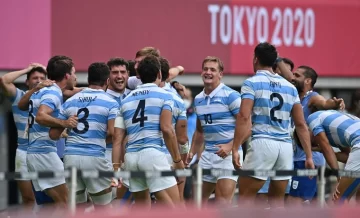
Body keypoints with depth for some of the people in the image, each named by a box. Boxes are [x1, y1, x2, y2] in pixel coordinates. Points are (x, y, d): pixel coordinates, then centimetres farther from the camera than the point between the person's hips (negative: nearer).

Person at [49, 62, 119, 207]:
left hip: (71, 156, 4)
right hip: (94, 158, -4)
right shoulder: (110, 103, 0)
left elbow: (54, 134, 12)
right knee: (103, 208, 8)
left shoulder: (70, 101, 12)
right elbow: (112, 133, -11)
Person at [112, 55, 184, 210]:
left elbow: (117, 137, 11)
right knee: (173, 205, -6)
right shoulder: (164, 95, 3)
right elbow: (167, 129, -9)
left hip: (131, 156, 6)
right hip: (153, 153, -6)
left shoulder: (127, 100, 18)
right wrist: (178, 160, -3)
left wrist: (116, 167, 12)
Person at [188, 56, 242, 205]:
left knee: (222, 203, -13)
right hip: (208, 154, 7)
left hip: (228, 154, -7)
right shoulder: (198, 99, 12)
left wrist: (230, 146, -23)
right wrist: (192, 153, 16)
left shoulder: (231, 96, -10)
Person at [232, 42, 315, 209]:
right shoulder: (290, 87, 16)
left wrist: (235, 149, -13)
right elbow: (301, 125, 14)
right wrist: (309, 157, 15)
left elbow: (244, 117, -11)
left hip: (262, 143, -5)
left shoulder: (252, 83, 1)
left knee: (246, 195, 2)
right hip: (286, 146, 5)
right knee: (277, 199, 13)